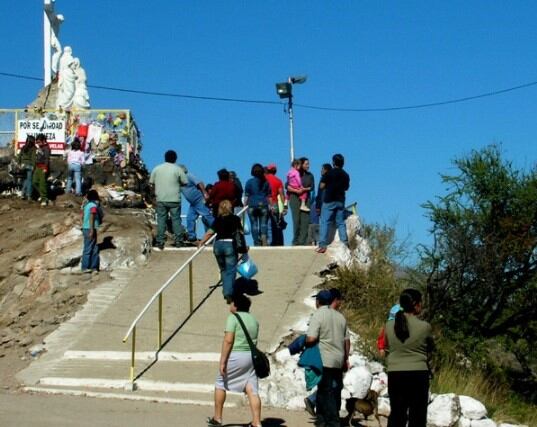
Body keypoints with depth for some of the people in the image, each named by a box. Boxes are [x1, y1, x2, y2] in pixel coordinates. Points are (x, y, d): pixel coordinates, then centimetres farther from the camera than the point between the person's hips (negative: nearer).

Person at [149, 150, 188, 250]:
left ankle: (160, 243, 1)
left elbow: (151, 182, 7)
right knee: (176, 220, 5)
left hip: (161, 199, 1)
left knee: (161, 220, 4)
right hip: (174, 200, -1)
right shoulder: (178, 169, -3)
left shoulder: (157, 169, 3)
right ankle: (178, 241, 7)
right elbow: (184, 182, 0)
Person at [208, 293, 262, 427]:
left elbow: (228, 341, -16)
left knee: (220, 383, 13)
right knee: (252, 390, 1)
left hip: (235, 356, -6)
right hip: (251, 356, 6)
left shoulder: (233, 318, -9)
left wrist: (222, 361, -16)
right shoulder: (254, 320, 12)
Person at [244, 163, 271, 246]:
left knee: (254, 225, 3)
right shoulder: (266, 182, 5)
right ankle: (264, 236, -23)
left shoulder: (249, 182, -1)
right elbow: (269, 196, 8)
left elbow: (247, 196, -2)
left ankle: (257, 242, 0)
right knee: (263, 224, 3)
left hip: (252, 205, -1)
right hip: (263, 205, 1)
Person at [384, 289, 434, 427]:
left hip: (395, 374, 3)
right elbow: (430, 347, 9)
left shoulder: (389, 325, -1)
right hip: (418, 374, -3)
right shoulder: (424, 326, -8)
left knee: (396, 414, 10)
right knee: (417, 416, 5)